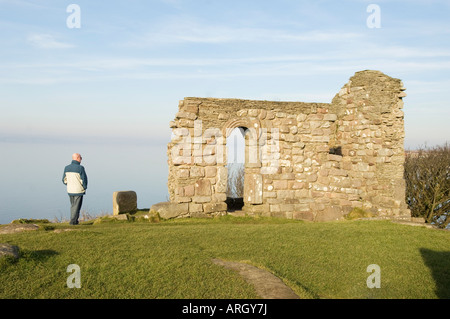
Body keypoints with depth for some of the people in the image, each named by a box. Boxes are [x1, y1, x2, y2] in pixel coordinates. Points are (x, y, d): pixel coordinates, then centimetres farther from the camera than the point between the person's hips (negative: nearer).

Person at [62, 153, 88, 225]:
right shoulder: (80, 168, -15)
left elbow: (64, 180, 7)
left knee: (73, 205, 19)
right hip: (79, 191, -5)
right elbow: (84, 179, -14)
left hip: (70, 190, 5)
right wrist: (85, 187, 3)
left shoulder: (66, 168, 1)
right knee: (76, 206, 5)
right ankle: (73, 221, 5)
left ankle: (73, 220, 22)